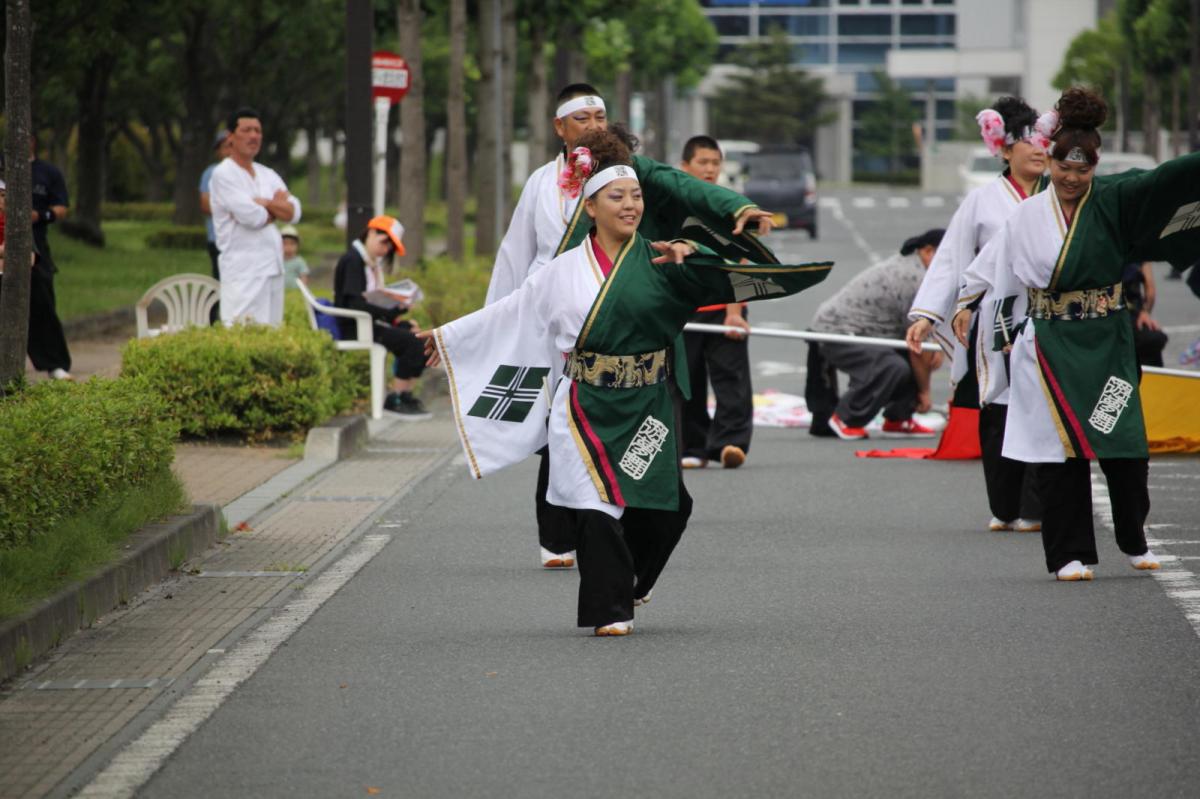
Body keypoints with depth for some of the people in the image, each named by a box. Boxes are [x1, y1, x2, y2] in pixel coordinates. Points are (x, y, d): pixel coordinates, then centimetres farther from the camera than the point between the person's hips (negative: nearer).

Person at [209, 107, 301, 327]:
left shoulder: (268, 175, 17)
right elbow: (251, 216, -15)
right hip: (243, 269, -8)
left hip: (273, 267, 8)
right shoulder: (223, 175, -5)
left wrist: (264, 203, -9)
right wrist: (278, 208, 3)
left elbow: (294, 213, 6)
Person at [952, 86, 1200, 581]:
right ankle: (1070, 554, 2)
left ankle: (1134, 541, 19)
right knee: (1060, 450, -3)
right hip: (1050, 346, 0)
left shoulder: (1112, 203, 0)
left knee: (1125, 447, -2)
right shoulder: (1030, 215, 4)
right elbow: (991, 264, 11)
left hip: (1106, 344, 0)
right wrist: (966, 303, 5)